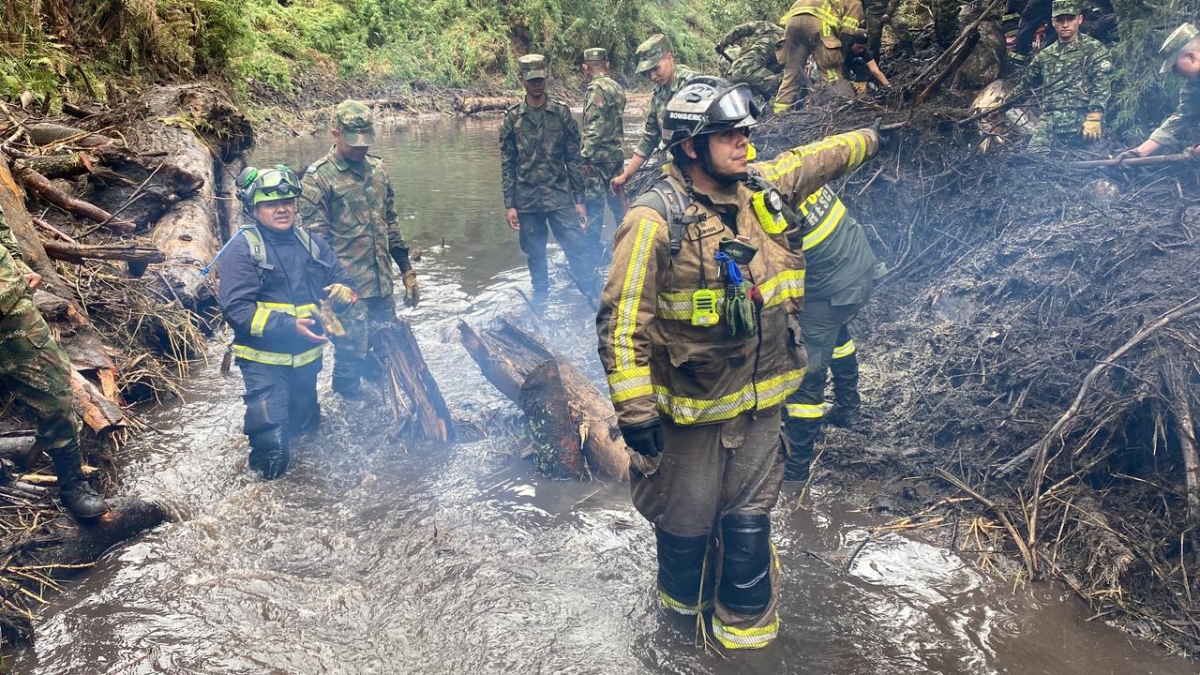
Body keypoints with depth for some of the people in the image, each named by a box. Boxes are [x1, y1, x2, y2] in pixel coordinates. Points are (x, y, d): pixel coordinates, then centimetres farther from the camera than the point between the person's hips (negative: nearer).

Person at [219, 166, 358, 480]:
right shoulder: (242, 248, -10)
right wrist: (289, 326, -28)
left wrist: (343, 291, -19)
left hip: (308, 358, 5)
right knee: (273, 453, -14)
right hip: (265, 361, -5)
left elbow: (345, 282, 7)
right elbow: (236, 309, -18)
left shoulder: (311, 243, 5)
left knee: (305, 426, 25)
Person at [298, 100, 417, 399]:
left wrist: (408, 271, 15)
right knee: (352, 357, -2)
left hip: (383, 284, 6)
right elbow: (315, 240, -11)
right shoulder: (317, 178, -9)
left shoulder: (378, 169, 10)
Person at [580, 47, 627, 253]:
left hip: (598, 158, -8)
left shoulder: (596, 89, -14)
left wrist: (585, 157, -18)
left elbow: (594, 129, -20)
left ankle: (592, 249, 2)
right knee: (617, 201, 15)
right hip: (616, 154, 8)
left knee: (593, 204, -2)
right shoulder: (618, 88, 11)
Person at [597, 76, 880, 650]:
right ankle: (682, 597, 45)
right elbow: (622, 319, -20)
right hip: (690, 408, -5)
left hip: (759, 401, 5)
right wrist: (635, 411, -21)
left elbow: (817, 159, 22)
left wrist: (872, 138, 35)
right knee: (686, 519, 14)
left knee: (750, 518, 14)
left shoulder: (765, 186, 1)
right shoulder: (656, 218, -18)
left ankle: (746, 624, 36)